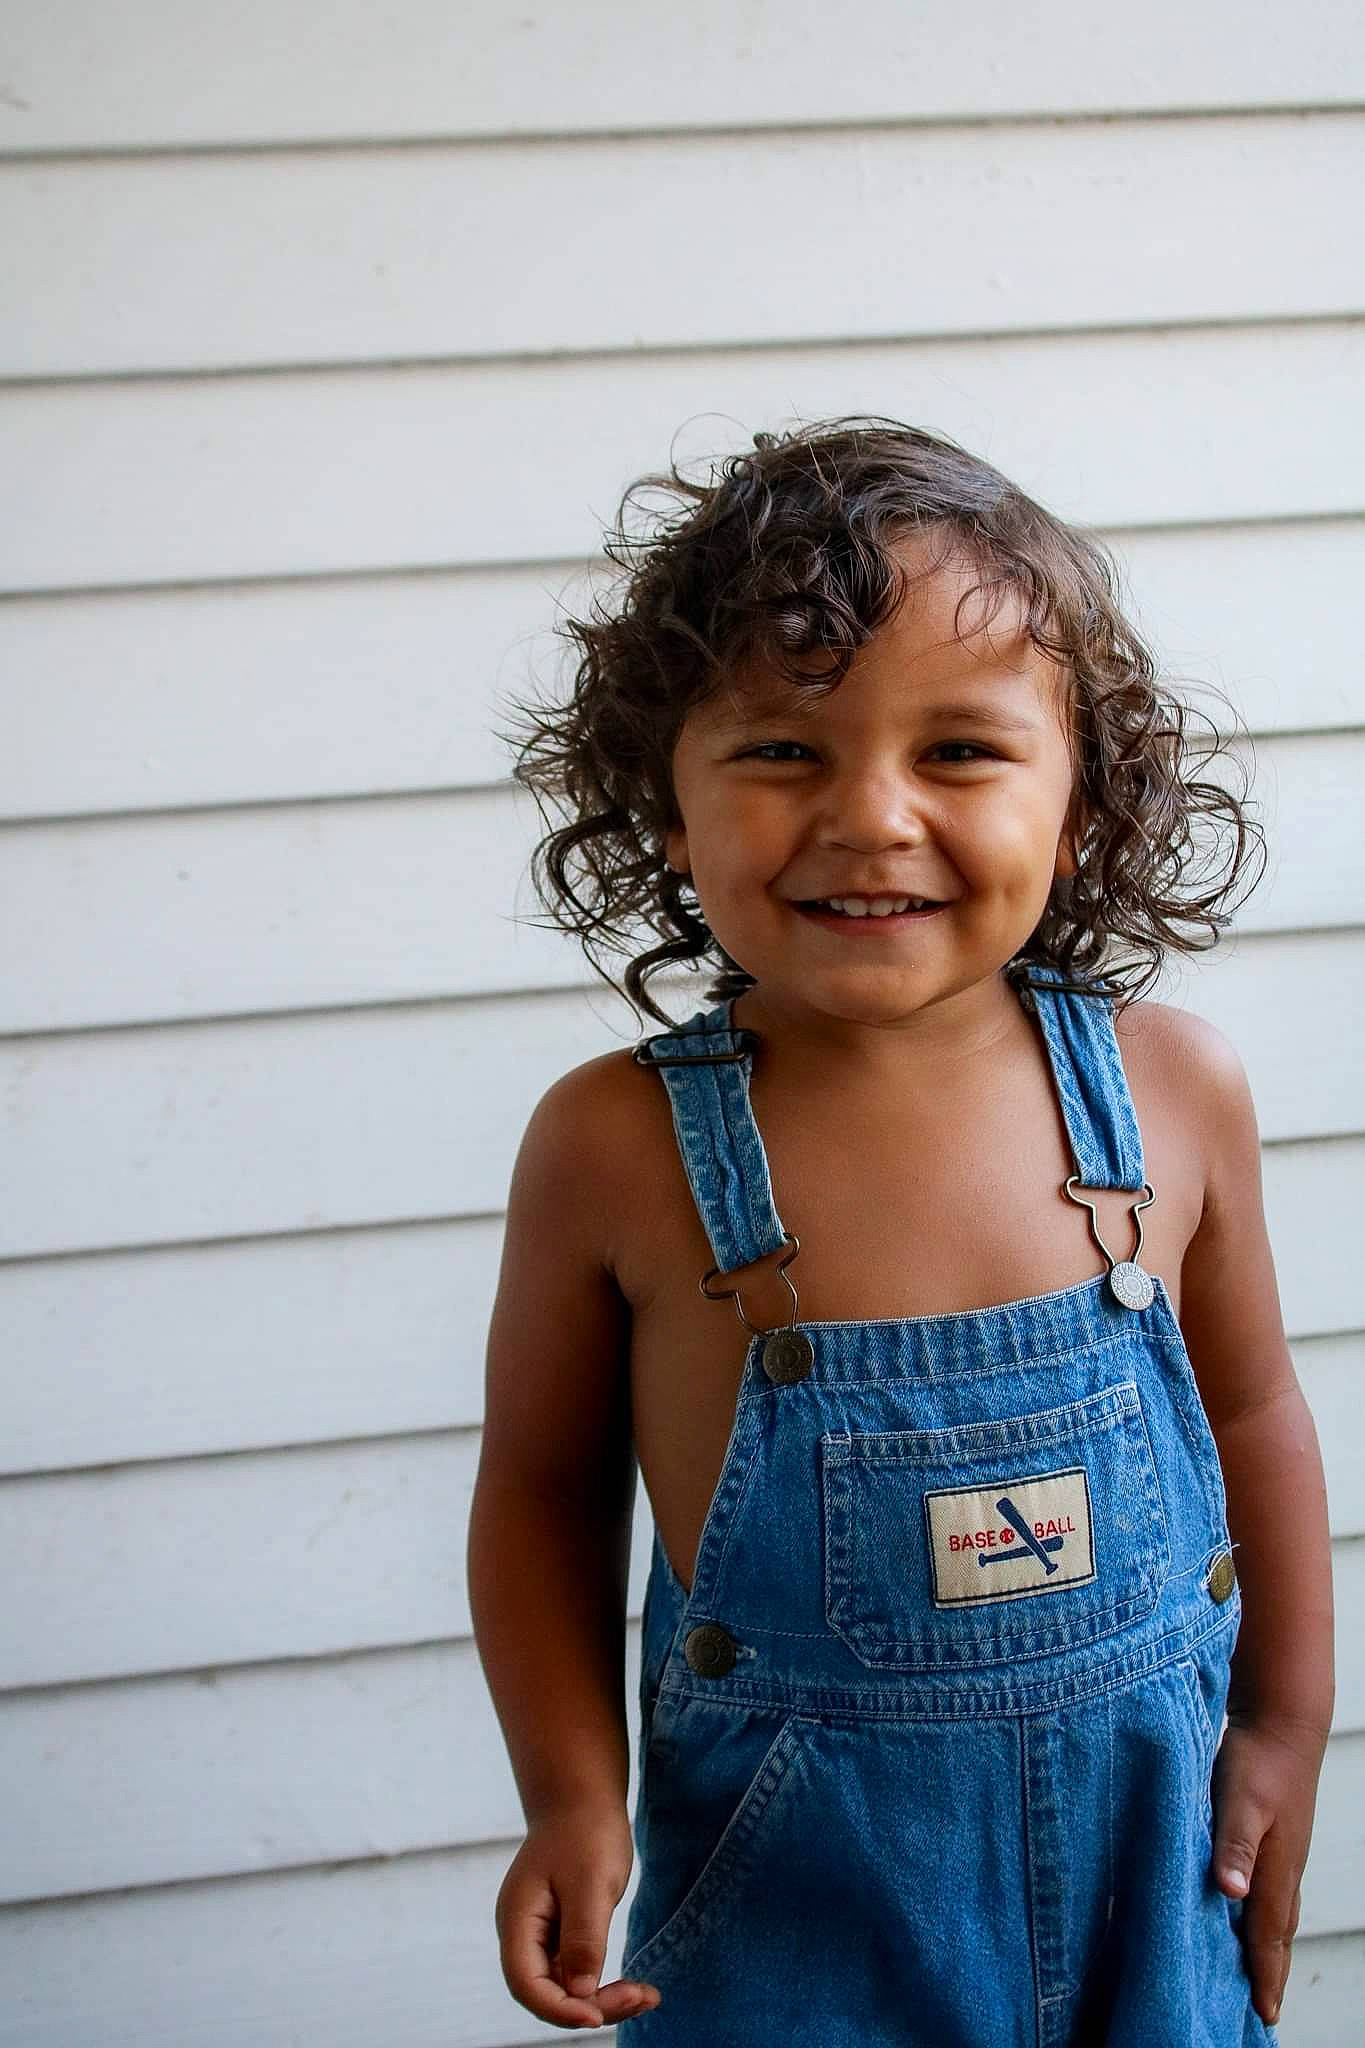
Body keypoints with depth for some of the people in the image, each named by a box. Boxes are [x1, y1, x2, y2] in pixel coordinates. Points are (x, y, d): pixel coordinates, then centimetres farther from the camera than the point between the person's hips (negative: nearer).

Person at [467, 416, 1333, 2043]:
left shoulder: (1171, 1088, -10)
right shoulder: (619, 1147, -16)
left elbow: (1251, 1412, 5)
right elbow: (543, 1483, -2)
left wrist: (1287, 1729, 8)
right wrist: (575, 1796, -7)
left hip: (1146, 1833, 2)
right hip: (794, 1867, -2)